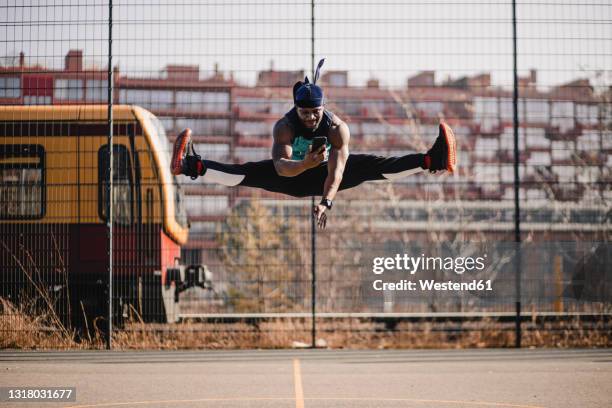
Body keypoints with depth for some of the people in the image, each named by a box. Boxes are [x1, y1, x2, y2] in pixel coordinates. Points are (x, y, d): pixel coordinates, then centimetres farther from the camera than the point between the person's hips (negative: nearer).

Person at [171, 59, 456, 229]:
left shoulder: (338, 128, -29)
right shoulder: (284, 127, -30)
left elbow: (337, 169, -40)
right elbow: (280, 166, -44)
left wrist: (326, 202, -56)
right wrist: (306, 165, -65)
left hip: (325, 176, 1)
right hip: (291, 177, -1)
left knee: (372, 166, -21)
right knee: (250, 172, -29)